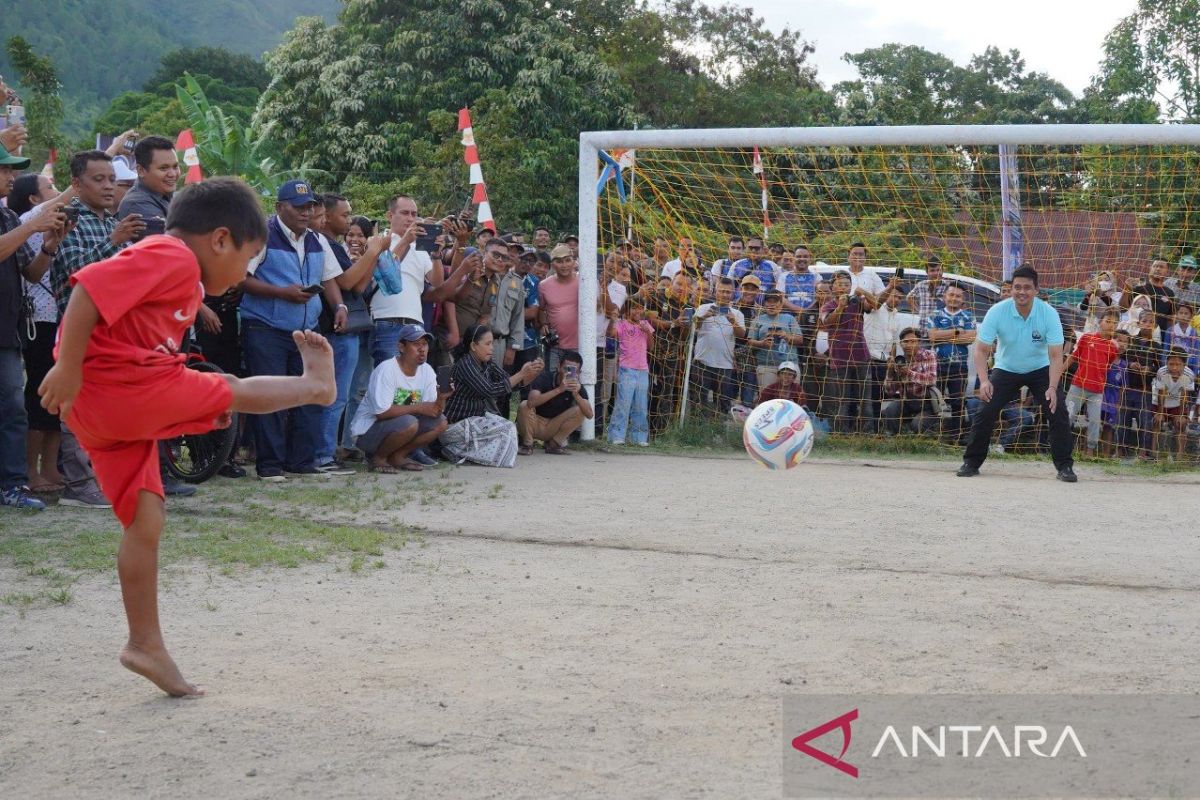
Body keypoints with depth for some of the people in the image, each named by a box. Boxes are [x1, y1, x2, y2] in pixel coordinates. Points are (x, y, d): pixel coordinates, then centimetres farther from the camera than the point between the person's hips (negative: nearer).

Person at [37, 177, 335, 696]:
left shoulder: (183, 277, 21)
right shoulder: (171, 255, -13)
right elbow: (87, 290, -22)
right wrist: (68, 369, -22)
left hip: (109, 409, 11)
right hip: (119, 392, -11)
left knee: (145, 519, 10)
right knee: (231, 393, 4)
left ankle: (145, 643, 15)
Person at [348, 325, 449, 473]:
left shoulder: (427, 371, -1)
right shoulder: (386, 370, -21)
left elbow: (434, 411, -5)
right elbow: (381, 412, -27)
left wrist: (441, 398, -28)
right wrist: (419, 407, -23)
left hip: (397, 425, 7)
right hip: (366, 431, -7)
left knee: (440, 422, -9)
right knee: (409, 423, -33)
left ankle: (397, 456, 1)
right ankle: (377, 458, -8)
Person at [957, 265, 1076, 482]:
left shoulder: (1049, 314, -22)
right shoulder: (997, 312, -21)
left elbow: (1055, 355, -22)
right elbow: (981, 350, -19)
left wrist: (1052, 388, -35)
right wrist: (984, 381, -34)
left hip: (1040, 370, 0)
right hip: (1006, 370, 0)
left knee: (1057, 413, -14)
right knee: (986, 413, -12)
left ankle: (1065, 466, -1)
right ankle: (971, 462, 4)